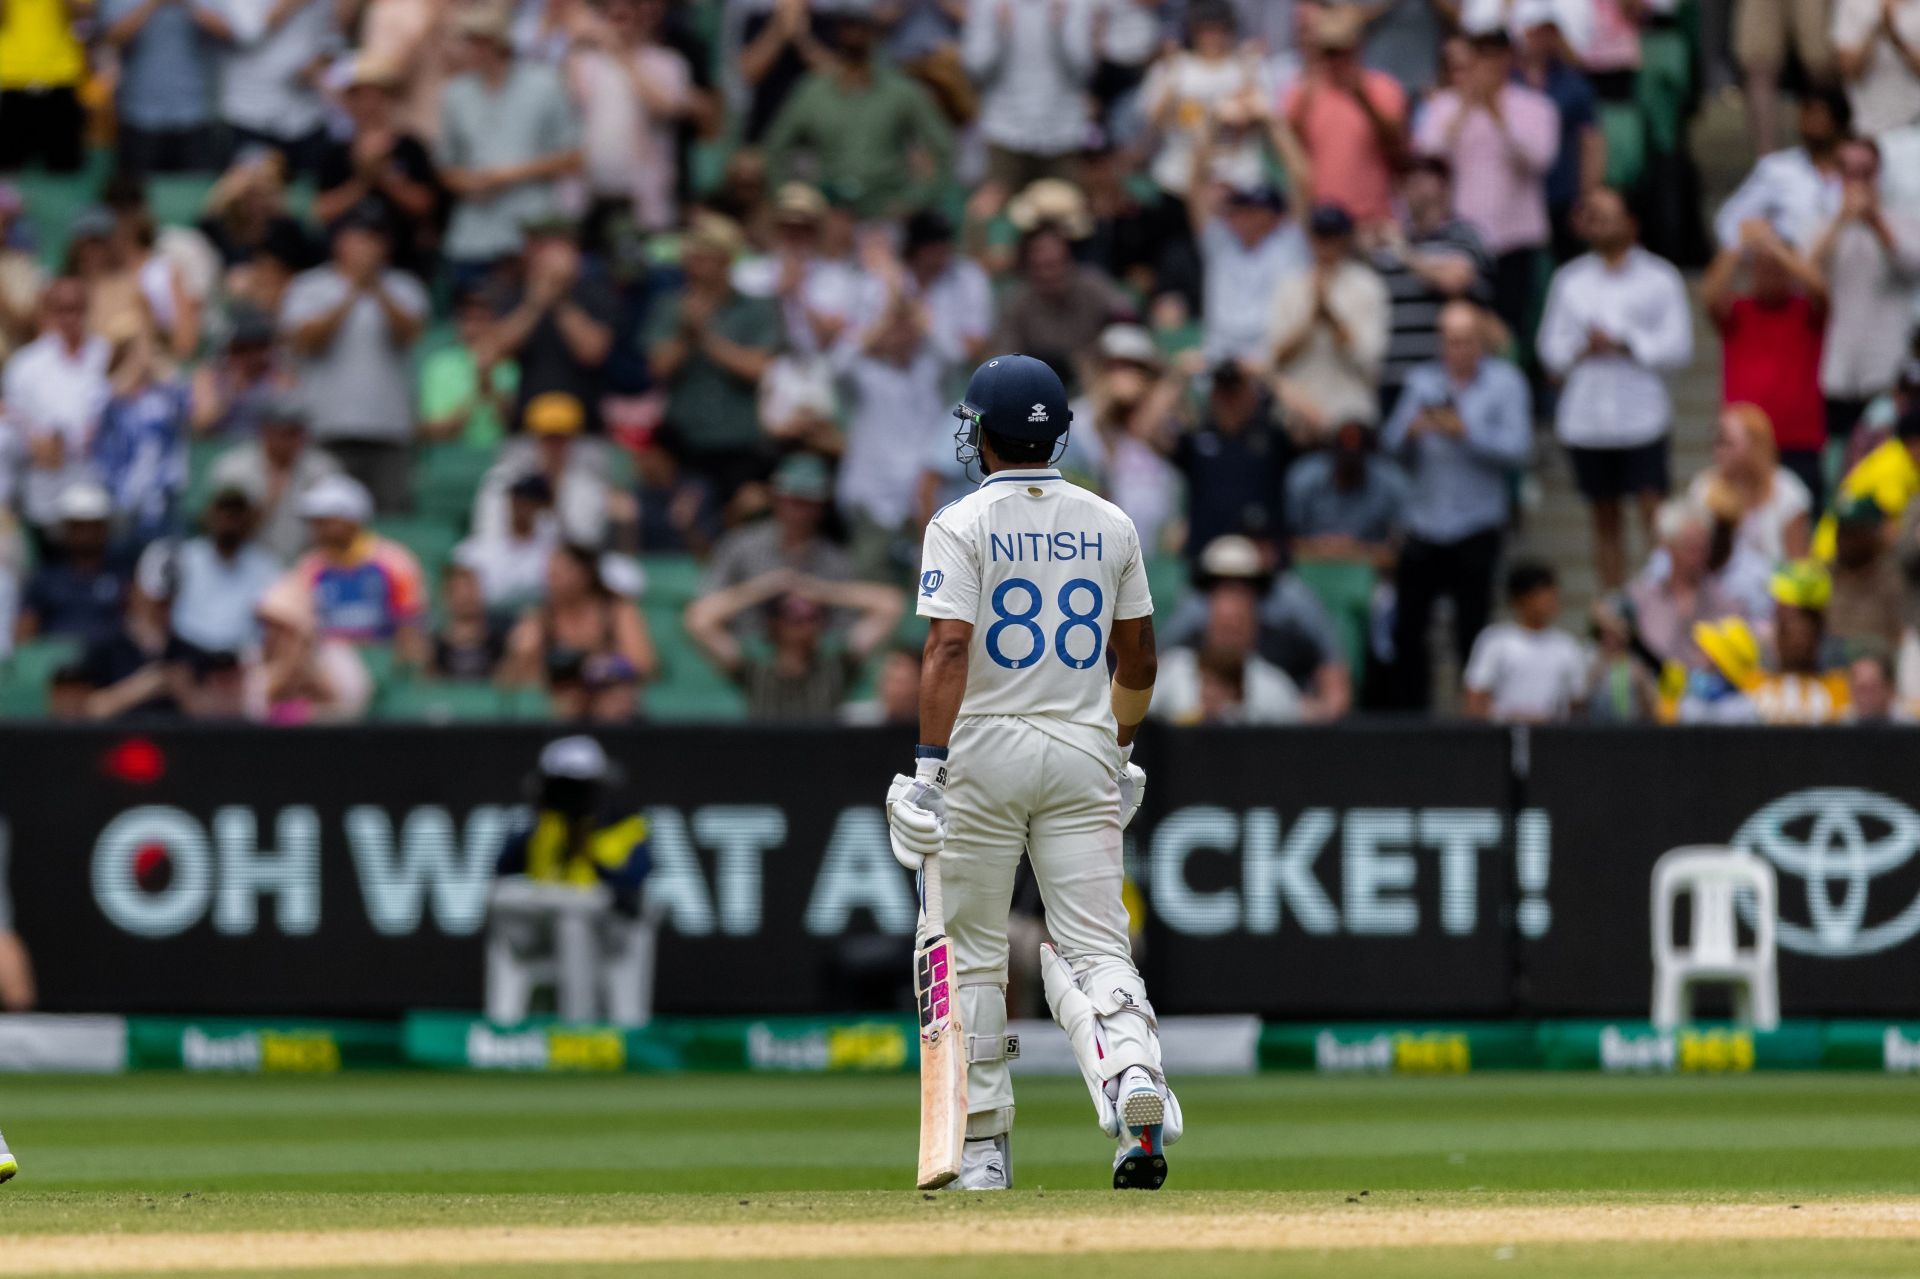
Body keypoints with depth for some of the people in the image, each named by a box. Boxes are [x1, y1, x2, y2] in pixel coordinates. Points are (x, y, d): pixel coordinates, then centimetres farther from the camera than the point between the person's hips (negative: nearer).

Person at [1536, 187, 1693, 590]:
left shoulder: (1659, 279, 1)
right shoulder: (1570, 280, 11)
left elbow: (1678, 346, -5)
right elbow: (1550, 348, 8)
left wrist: (1624, 345, -15)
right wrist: (1581, 349, -12)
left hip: (1642, 416, -3)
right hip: (1586, 417, 3)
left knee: (1653, 512, -11)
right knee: (1605, 519, 9)